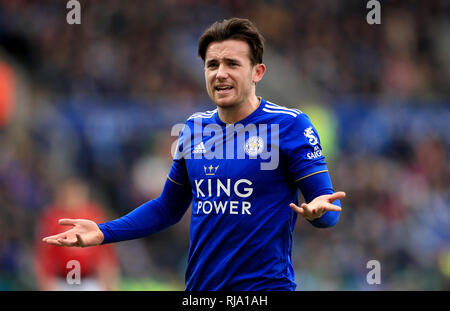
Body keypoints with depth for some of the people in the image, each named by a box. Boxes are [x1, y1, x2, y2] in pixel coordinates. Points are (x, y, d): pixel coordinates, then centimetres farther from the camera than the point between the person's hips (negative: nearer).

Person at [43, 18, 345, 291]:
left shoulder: (290, 125, -7)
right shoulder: (194, 129, 8)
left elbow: (330, 209, -10)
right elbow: (167, 209, 19)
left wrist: (319, 210, -33)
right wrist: (104, 232, 8)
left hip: (266, 284, -5)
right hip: (200, 286, 5)